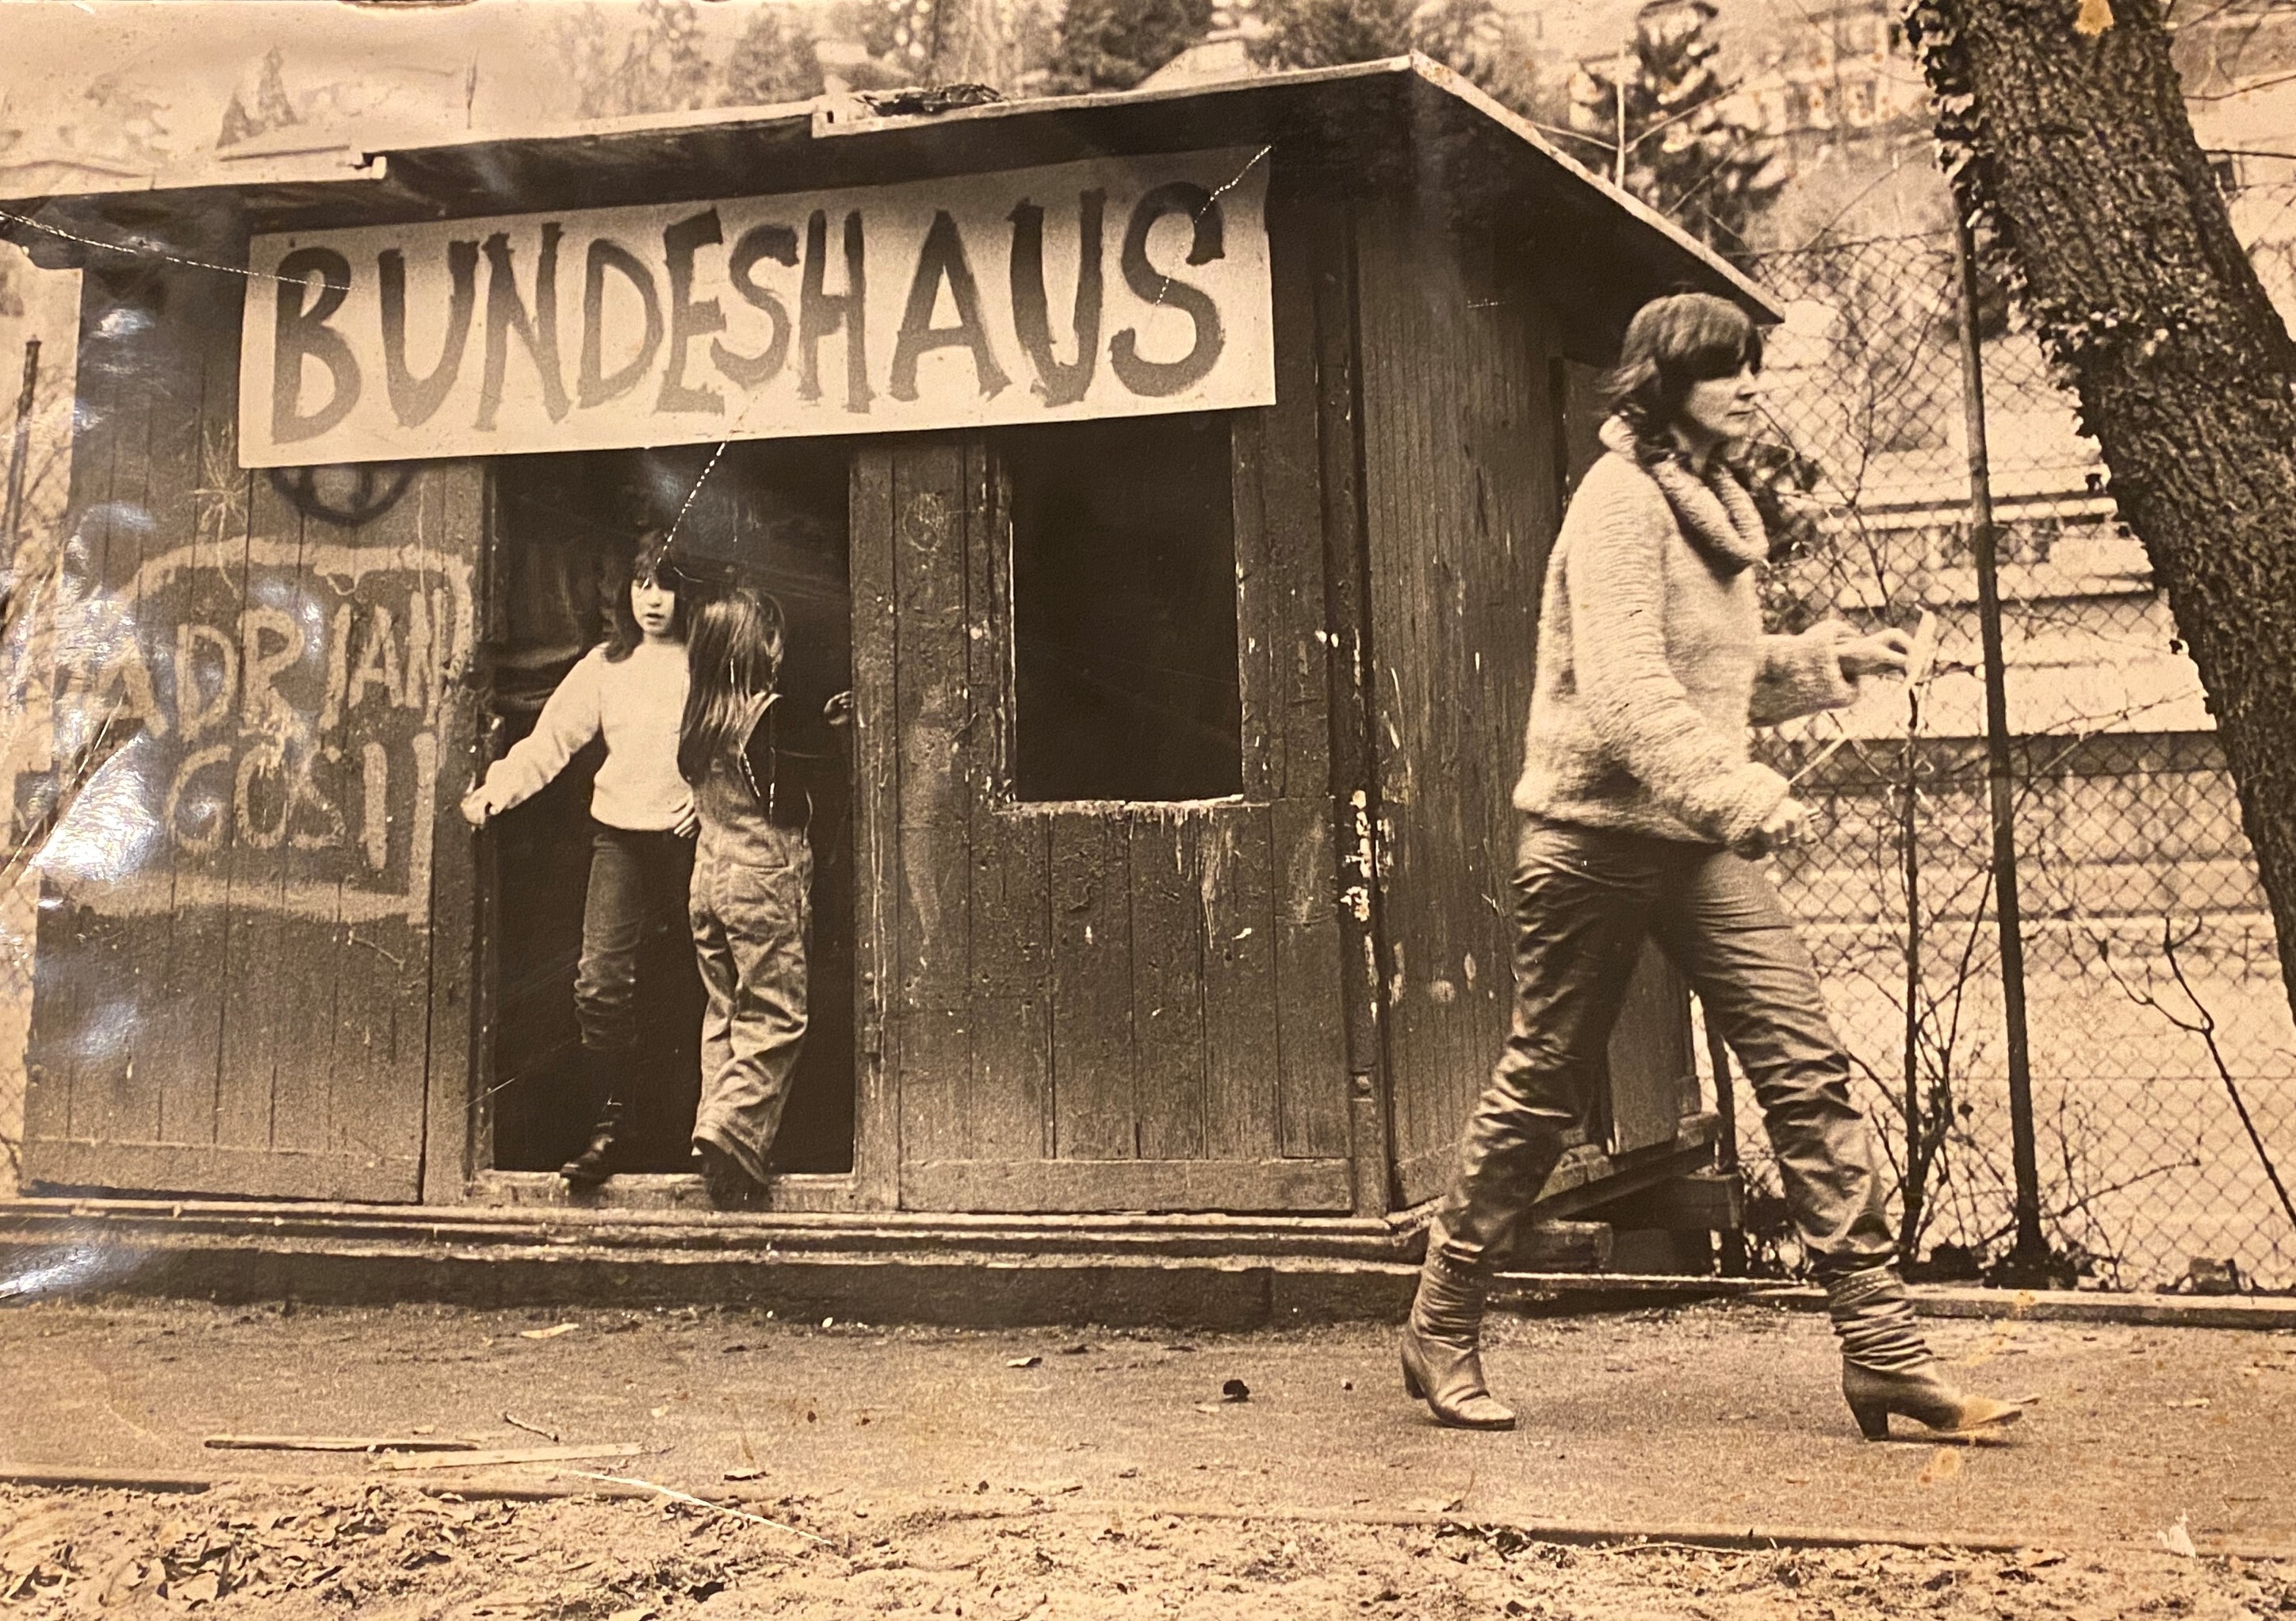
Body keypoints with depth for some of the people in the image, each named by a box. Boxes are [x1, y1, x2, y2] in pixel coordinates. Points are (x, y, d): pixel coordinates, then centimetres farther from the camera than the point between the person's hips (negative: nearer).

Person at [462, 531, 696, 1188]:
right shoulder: (605, 664, 11)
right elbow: (551, 739, 6)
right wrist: (499, 786, -9)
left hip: (692, 838, -2)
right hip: (620, 836, 2)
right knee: (600, 983, -8)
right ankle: (607, 1129, 2)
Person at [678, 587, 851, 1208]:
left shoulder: (698, 715, 9)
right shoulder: (765, 712, -14)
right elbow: (792, 808, -11)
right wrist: (832, 736, -2)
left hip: (708, 874, 7)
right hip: (762, 879, -7)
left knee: (725, 1015, 13)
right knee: (775, 1019, -1)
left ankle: (717, 1131, 13)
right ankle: (733, 1129, -12)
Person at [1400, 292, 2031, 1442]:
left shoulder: (1713, 503, 16)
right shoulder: (1622, 498, -12)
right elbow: (1626, 690, -24)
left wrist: (1832, 658, 11)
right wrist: (1743, 794, -31)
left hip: (1694, 841, 8)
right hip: (1598, 832, -8)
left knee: (1807, 1070, -1)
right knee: (1542, 1088, 3)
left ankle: (1883, 1350, 5)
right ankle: (1440, 1332, 20)